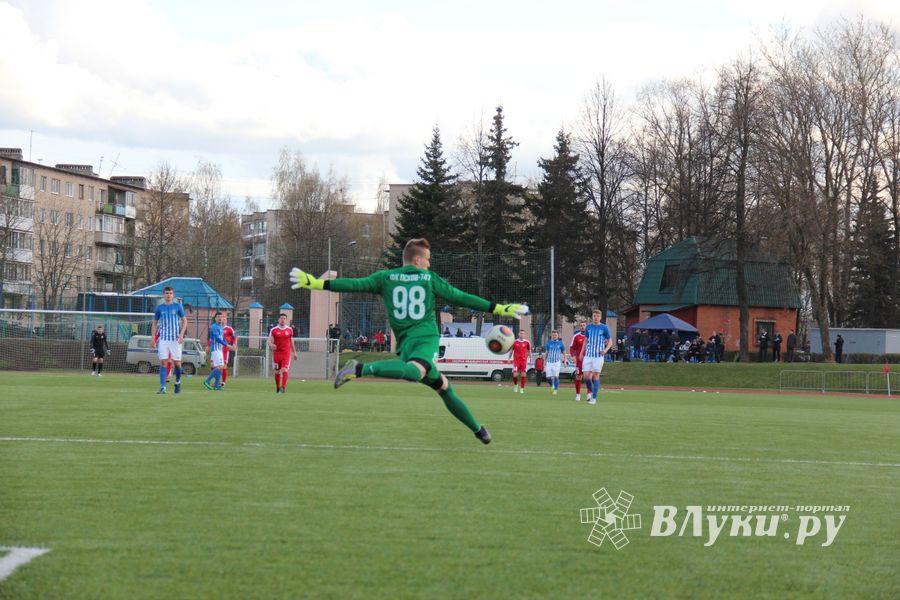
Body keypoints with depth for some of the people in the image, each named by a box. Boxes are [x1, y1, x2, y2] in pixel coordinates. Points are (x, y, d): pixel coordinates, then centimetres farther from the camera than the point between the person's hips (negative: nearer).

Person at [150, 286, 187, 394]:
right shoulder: (159, 308, 7)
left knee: (177, 362, 1)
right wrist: (153, 337, 3)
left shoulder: (178, 307, 2)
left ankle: (178, 382, 26)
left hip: (175, 339, -1)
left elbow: (184, 321, 5)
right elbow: (155, 323, 13)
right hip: (163, 339, 1)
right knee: (163, 362, -7)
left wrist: (181, 335, -8)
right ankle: (163, 387, -8)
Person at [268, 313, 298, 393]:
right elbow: (270, 341, -6)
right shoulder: (273, 330, 0)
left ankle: (283, 388, -17)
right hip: (276, 353, 0)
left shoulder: (290, 329, 7)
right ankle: (278, 388, 22)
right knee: (277, 372, 6)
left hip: (286, 354, 0)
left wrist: (294, 352, 18)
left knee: (285, 370, -16)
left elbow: (291, 341, 16)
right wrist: (271, 345, -30)